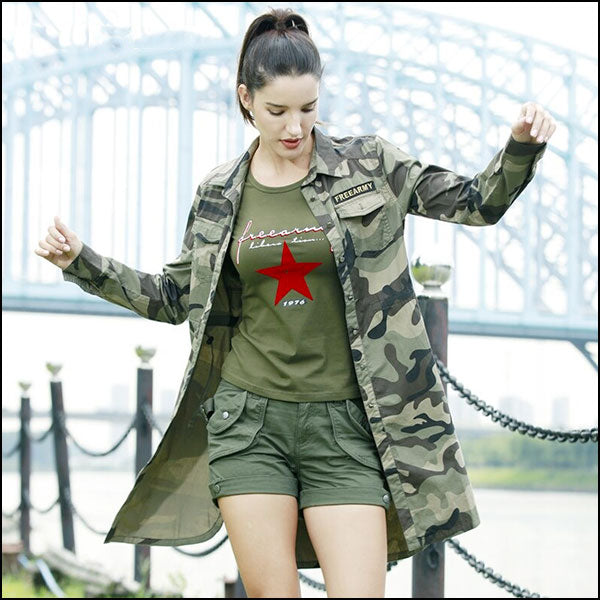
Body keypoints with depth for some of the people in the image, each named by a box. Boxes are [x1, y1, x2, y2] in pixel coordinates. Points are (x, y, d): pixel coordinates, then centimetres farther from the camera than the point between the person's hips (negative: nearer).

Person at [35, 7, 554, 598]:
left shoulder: (369, 165, 2)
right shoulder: (219, 193, 7)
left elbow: (478, 202, 5)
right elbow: (174, 297, 17)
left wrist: (521, 149, -13)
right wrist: (81, 262, 9)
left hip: (344, 424, -1)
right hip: (249, 419, 1)